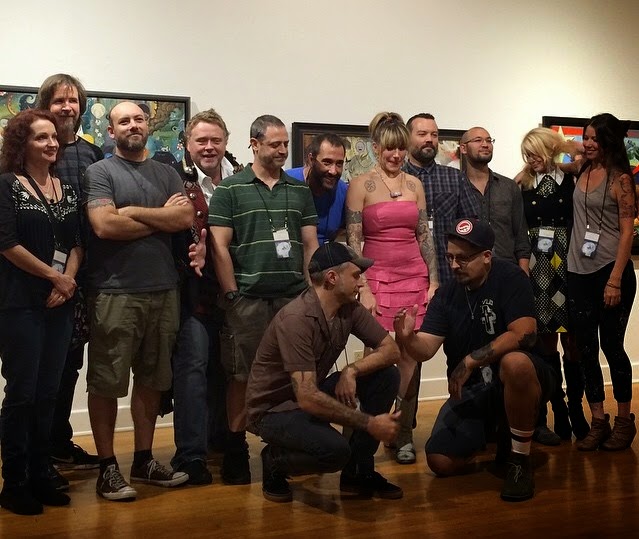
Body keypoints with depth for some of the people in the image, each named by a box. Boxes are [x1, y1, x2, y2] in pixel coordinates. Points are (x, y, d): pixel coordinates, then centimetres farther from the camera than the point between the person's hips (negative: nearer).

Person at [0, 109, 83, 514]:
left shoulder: (68, 189, 13)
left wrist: (67, 281, -7)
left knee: (49, 393, 9)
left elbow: (77, 242, 9)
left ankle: (41, 475, 19)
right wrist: (54, 276, -9)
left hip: (60, 303, 5)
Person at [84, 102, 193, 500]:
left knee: (151, 380, 12)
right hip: (115, 293, -4)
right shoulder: (100, 172, 0)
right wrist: (162, 218, -5)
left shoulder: (167, 174, 13)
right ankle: (108, 467, 12)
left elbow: (186, 218, -3)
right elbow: (105, 226, -15)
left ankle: (144, 460, 25)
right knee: (107, 383, 1)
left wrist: (133, 212, -9)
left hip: (163, 290, 5)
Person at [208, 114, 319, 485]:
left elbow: (311, 244, 14)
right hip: (248, 298, -3)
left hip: (293, 297, 4)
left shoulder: (300, 190, 14)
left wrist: (311, 290, 6)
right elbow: (220, 246, -3)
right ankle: (236, 447, 12)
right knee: (242, 375, 1)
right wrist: (232, 295, -7)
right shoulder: (230, 189, 2)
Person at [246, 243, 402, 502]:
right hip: (272, 409, -8)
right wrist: (369, 423, -28)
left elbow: (390, 349, -2)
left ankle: (358, 472, 3)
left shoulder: (349, 308, -7)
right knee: (335, 449, -33)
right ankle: (275, 461, 1)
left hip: (312, 395, 8)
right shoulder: (297, 318, -29)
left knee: (386, 376, -9)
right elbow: (307, 398, -33)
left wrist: (351, 371, -20)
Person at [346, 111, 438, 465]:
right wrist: (363, 289, -10)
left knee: (410, 357, 2)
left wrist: (434, 282, 6)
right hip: (377, 278, -3)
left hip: (415, 278, 3)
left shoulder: (414, 184, 11)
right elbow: (353, 242, -4)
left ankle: (404, 434, 13)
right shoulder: (361, 185, -1)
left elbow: (425, 236, 12)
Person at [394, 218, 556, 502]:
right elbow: (426, 349, -7)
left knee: (514, 362, -40)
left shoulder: (509, 278, -13)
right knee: (441, 462, -11)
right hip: (470, 389, 5)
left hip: (516, 381, -4)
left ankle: (520, 459, -18)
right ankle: (495, 431, 21)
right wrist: (407, 339, -30)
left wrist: (470, 361, -27)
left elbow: (523, 334, -25)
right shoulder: (446, 295, 1)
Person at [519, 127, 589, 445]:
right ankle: (558, 411, 12)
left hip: (568, 265, -2)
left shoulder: (573, 181, 2)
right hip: (538, 268, 2)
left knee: (571, 339, -1)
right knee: (546, 339, 3)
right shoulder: (523, 186, 8)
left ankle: (575, 408, 10)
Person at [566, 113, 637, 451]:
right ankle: (598, 421, 15)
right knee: (586, 347, 6)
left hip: (611, 271, -5)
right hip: (579, 272, 5)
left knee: (611, 345, 2)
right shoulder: (583, 172, 9)